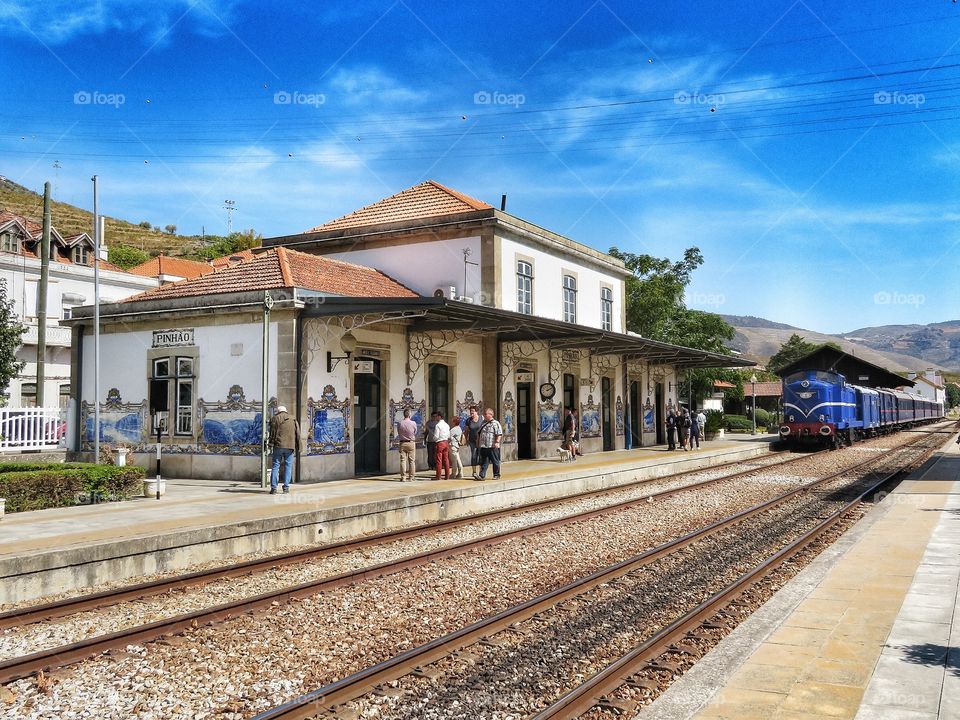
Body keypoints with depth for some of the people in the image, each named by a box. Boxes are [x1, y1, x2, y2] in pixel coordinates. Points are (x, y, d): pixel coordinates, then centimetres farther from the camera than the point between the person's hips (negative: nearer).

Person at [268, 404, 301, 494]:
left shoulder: (275, 419, 5)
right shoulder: (293, 420, 14)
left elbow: (272, 431, -3)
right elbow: (298, 434, 13)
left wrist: (271, 442, 0)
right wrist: (298, 447, 16)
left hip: (278, 446, -2)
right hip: (290, 446, 2)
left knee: (276, 466, 2)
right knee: (288, 466, 8)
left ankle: (273, 487, -3)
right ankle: (286, 487, 4)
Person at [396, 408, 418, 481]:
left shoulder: (399, 423, -5)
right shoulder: (413, 423, -9)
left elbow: (398, 433, 6)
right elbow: (415, 433, 2)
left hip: (402, 443, 1)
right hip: (411, 443, -1)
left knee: (403, 460, 3)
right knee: (412, 460, 7)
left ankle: (403, 477, -1)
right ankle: (411, 477, 9)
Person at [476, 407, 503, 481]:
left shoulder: (495, 423, -7)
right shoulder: (483, 423, 15)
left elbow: (499, 434, -13)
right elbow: (478, 432, 25)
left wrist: (497, 442, -22)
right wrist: (478, 440, 20)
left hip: (492, 447, -6)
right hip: (483, 446, 6)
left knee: (495, 462, 5)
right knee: (483, 462, 4)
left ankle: (496, 475, 16)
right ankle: (482, 475, 4)